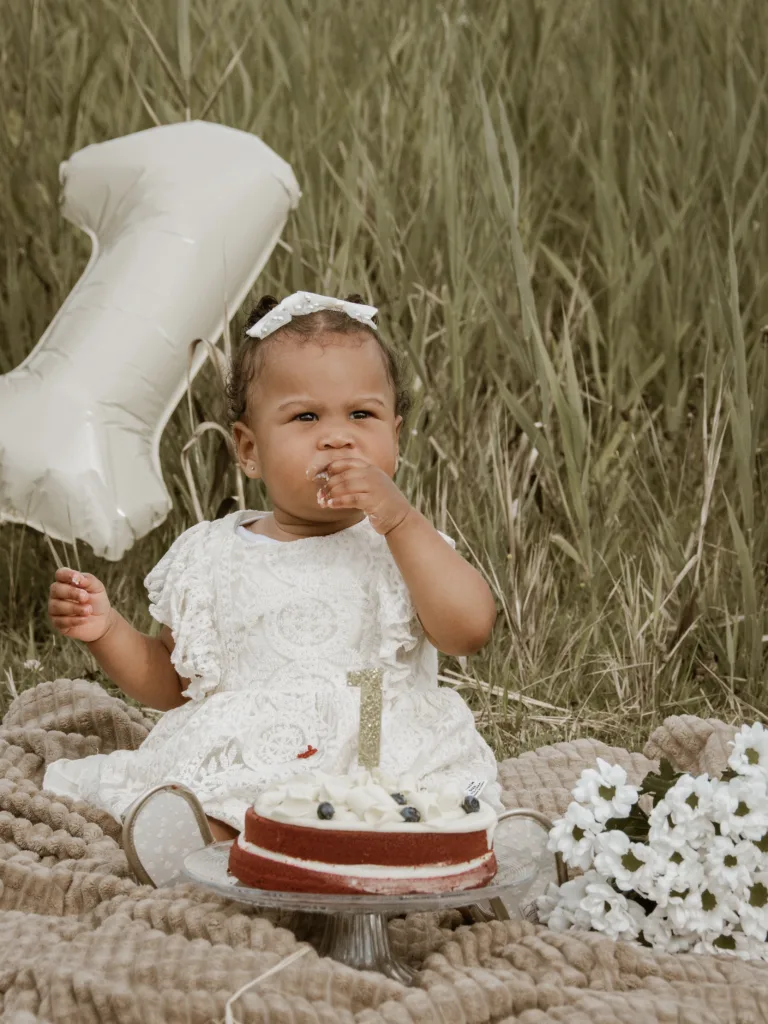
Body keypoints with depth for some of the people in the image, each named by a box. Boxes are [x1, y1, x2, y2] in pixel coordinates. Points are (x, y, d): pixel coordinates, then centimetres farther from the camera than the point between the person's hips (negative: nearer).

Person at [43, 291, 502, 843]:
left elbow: (470, 629, -13)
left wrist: (401, 519, -18)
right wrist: (108, 630, 2)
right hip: (234, 782, 1)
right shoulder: (212, 559, 11)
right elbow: (171, 683, 21)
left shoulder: (405, 543, 6)